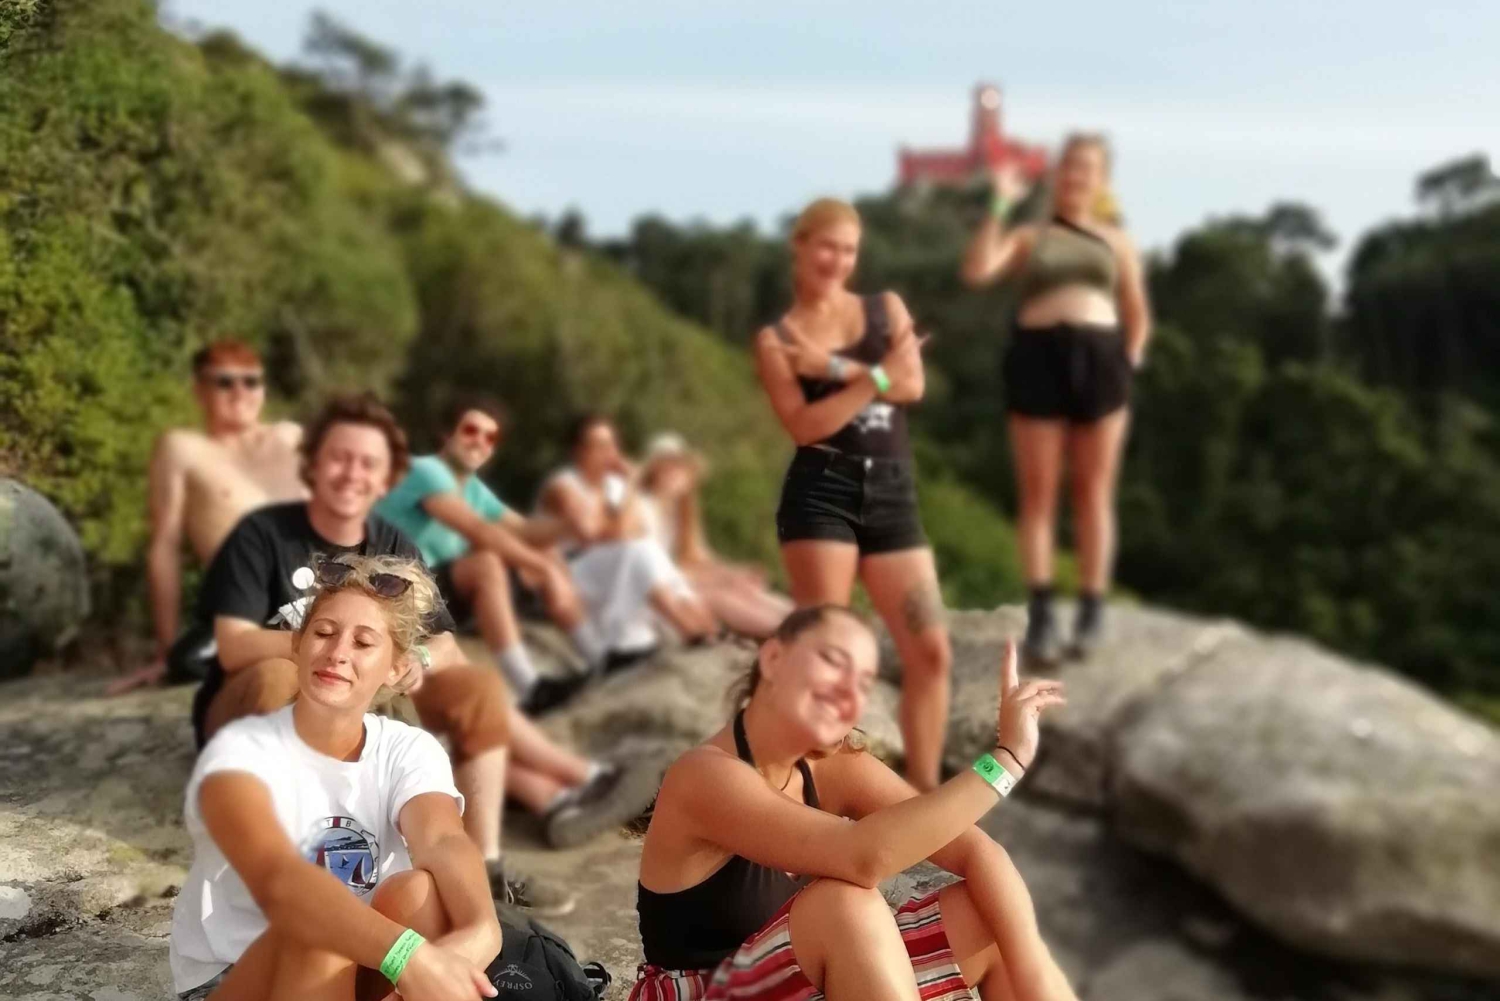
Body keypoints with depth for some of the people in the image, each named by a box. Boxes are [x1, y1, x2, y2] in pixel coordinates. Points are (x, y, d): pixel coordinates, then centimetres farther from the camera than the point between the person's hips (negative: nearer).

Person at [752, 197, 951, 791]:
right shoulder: (776, 338, 5)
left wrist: (834, 368, -12)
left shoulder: (887, 308, 14)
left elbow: (912, 385, -4)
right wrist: (873, 377, -13)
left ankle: (923, 792, 12)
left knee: (930, 651, -1)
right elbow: (802, 425, -9)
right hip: (819, 496, -3)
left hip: (892, 497, 4)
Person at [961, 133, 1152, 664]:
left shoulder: (1117, 241, 17)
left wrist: (1129, 364, 5)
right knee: (1037, 493, -2)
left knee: (1094, 492, 3)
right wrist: (1000, 206, -5)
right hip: (1037, 357, -1)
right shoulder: (1029, 236, 12)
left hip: (1099, 358, 1)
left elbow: (1138, 316, 19)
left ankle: (1092, 612, 9)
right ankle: (1040, 614, 0)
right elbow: (977, 270, -7)